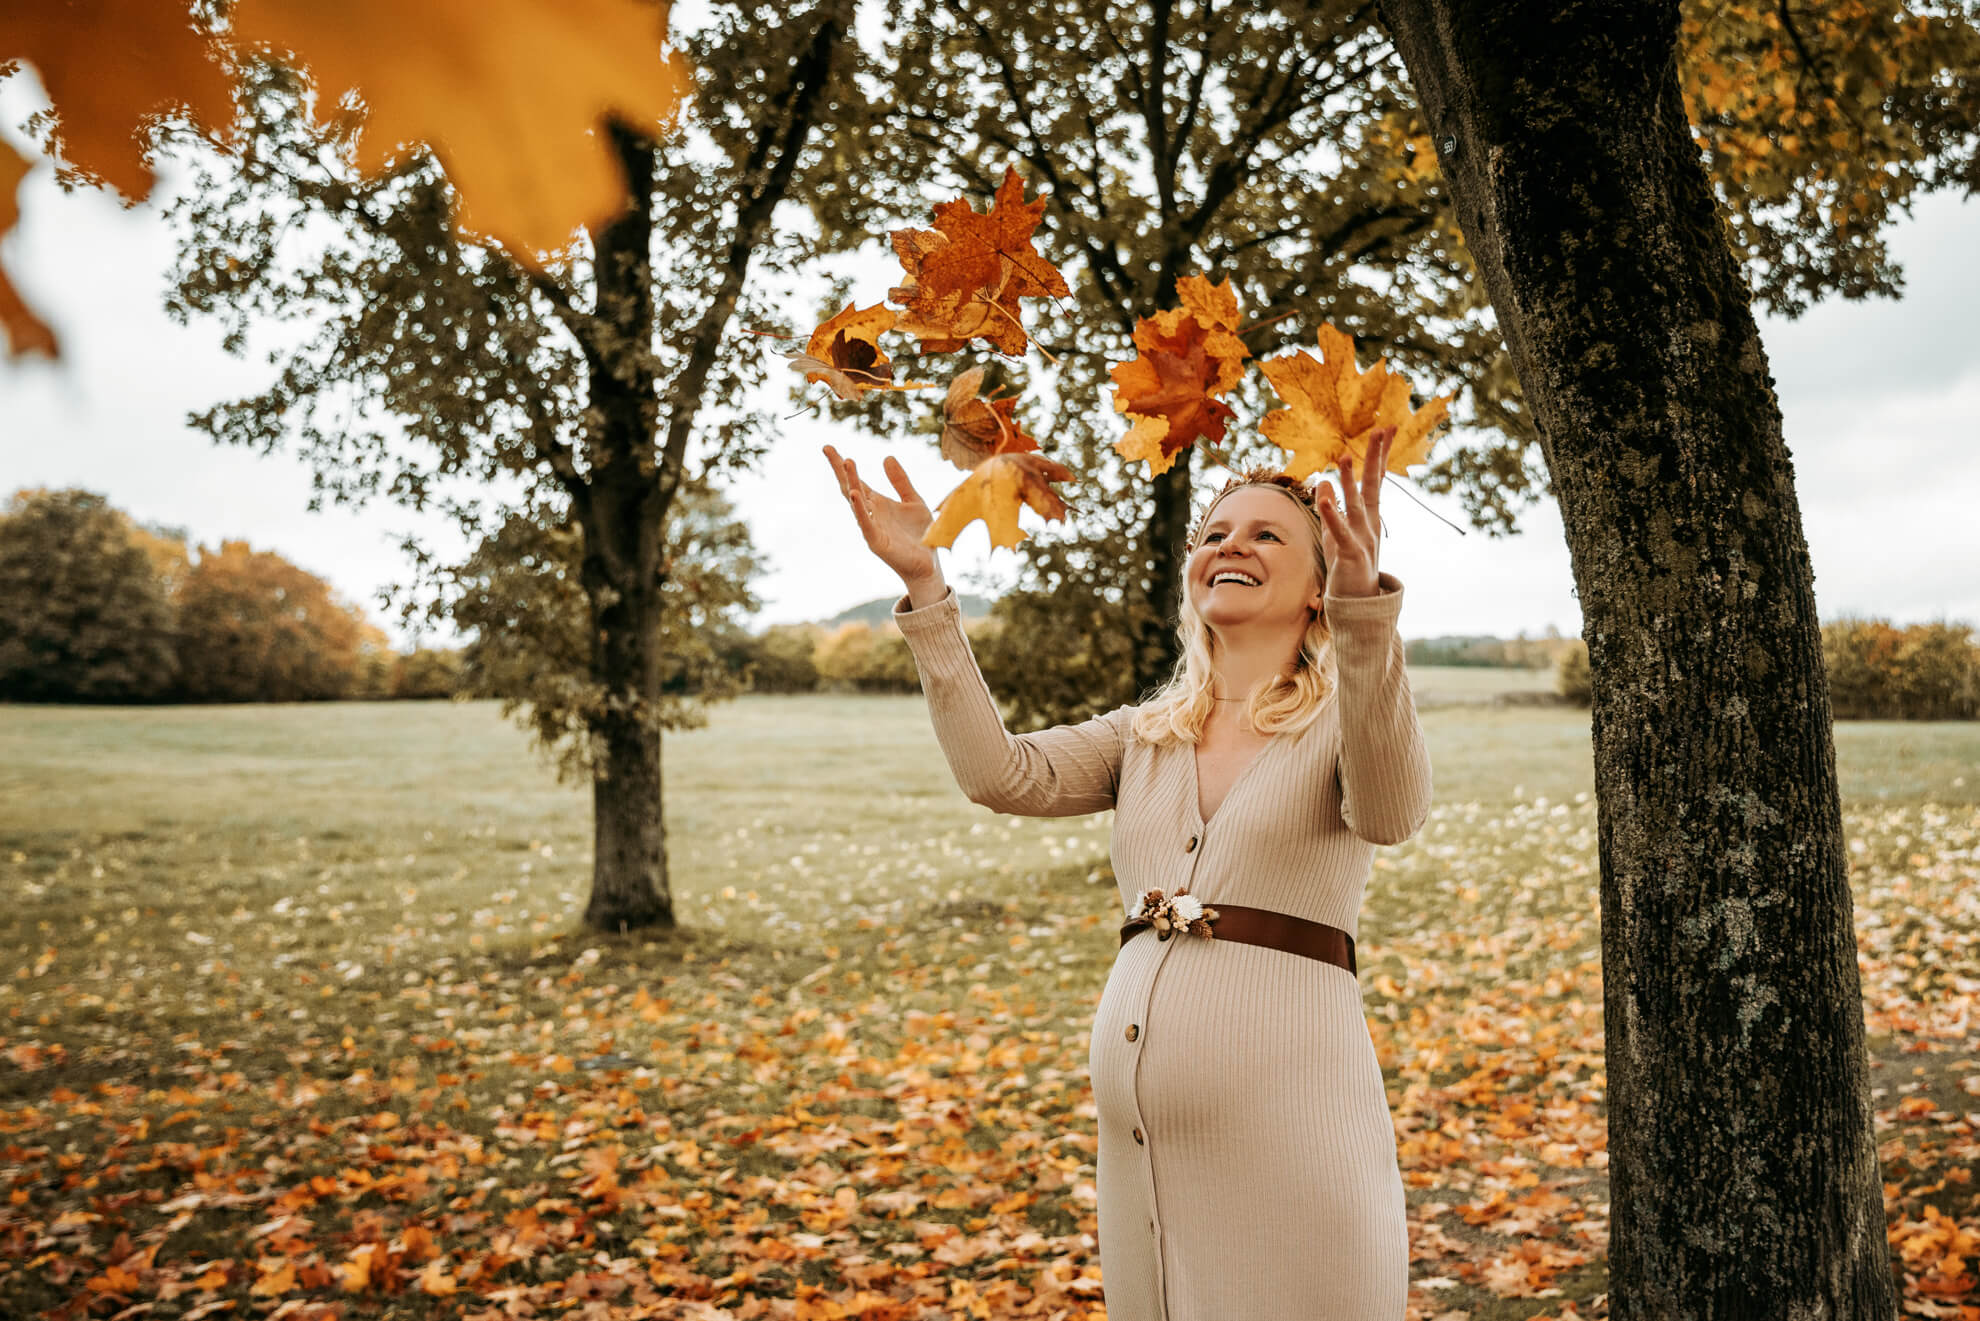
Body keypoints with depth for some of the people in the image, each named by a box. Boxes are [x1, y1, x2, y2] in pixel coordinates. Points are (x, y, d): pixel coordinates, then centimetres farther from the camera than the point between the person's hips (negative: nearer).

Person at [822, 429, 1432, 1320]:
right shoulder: (1149, 734, 13)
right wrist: (924, 587, -7)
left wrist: (1365, 597, -38)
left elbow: (1390, 812, -24)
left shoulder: (1343, 720, -1)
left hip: (1288, 1136, -4)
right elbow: (1003, 774, -1)